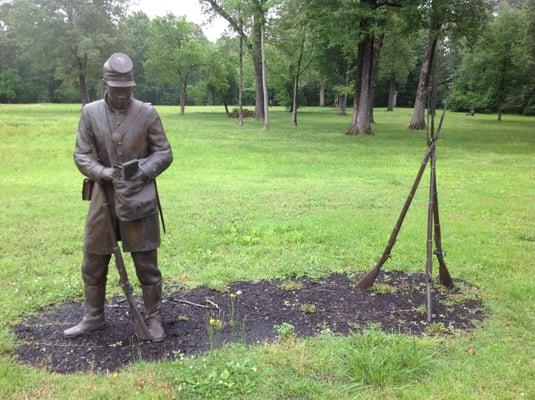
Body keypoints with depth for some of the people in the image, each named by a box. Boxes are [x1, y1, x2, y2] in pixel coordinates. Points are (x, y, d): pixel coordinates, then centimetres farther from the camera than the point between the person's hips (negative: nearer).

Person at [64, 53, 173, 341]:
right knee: (93, 265, 12)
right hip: (103, 199, 3)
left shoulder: (147, 113, -4)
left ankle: (154, 318, 20)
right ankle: (93, 317, 31)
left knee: (147, 265, 3)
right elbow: (82, 156, -1)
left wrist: (142, 171, -16)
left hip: (139, 200, -2)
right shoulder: (90, 113, 0)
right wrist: (106, 173, -18)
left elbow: (164, 153, 0)